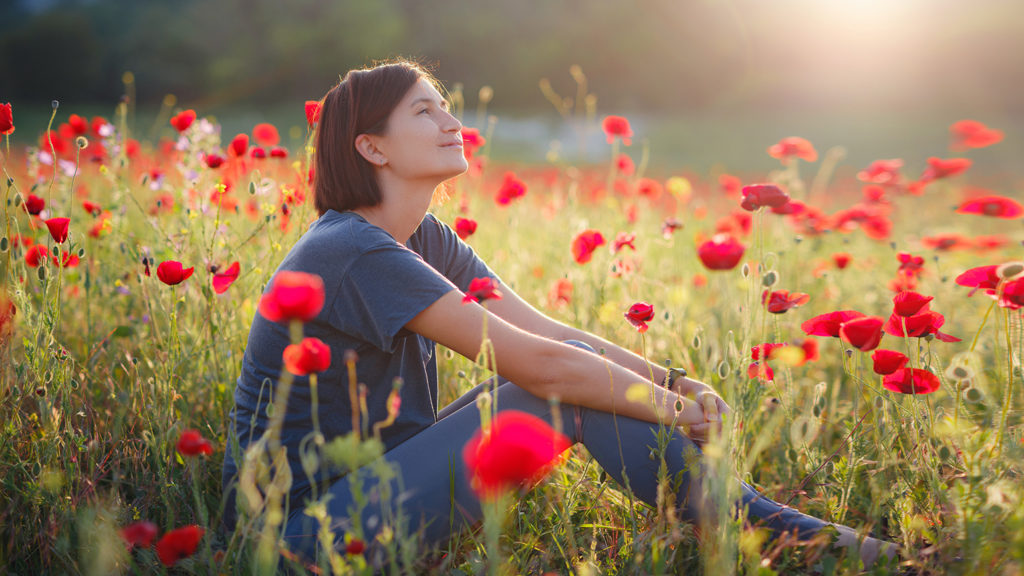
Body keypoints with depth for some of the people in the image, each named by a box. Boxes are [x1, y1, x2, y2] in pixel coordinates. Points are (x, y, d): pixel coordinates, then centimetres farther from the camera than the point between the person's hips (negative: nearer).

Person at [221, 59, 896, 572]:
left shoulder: (428, 240, 7)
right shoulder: (353, 251, -22)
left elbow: (552, 331, 1)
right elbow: (535, 361, -25)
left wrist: (674, 381, -12)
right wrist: (675, 409, -16)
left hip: (374, 474, 8)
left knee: (581, 365, -10)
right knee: (562, 386, -21)